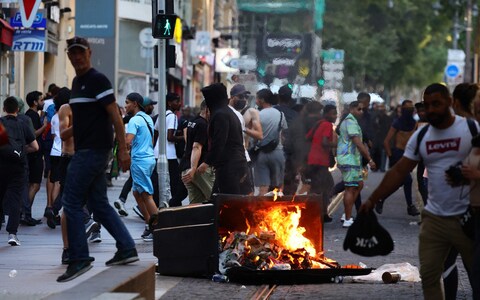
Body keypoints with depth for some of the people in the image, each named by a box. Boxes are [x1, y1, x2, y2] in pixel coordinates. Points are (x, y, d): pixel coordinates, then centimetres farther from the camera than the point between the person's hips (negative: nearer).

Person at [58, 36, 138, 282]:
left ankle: (79, 259, -6)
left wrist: (123, 149, -18)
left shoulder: (97, 80, -11)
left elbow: (114, 115, -15)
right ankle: (127, 249, 15)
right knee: (99, 204, 11)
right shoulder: (77, 82, 17)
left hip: (93, 151, -9)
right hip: (85, 150, 9)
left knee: (72, 203, -9)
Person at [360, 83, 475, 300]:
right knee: (429, 275, 3)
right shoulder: (421, 136, 7)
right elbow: (398, 172, 7)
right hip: (434, 217, 4)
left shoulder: (471, 129, -6)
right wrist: (373, 200, 3)